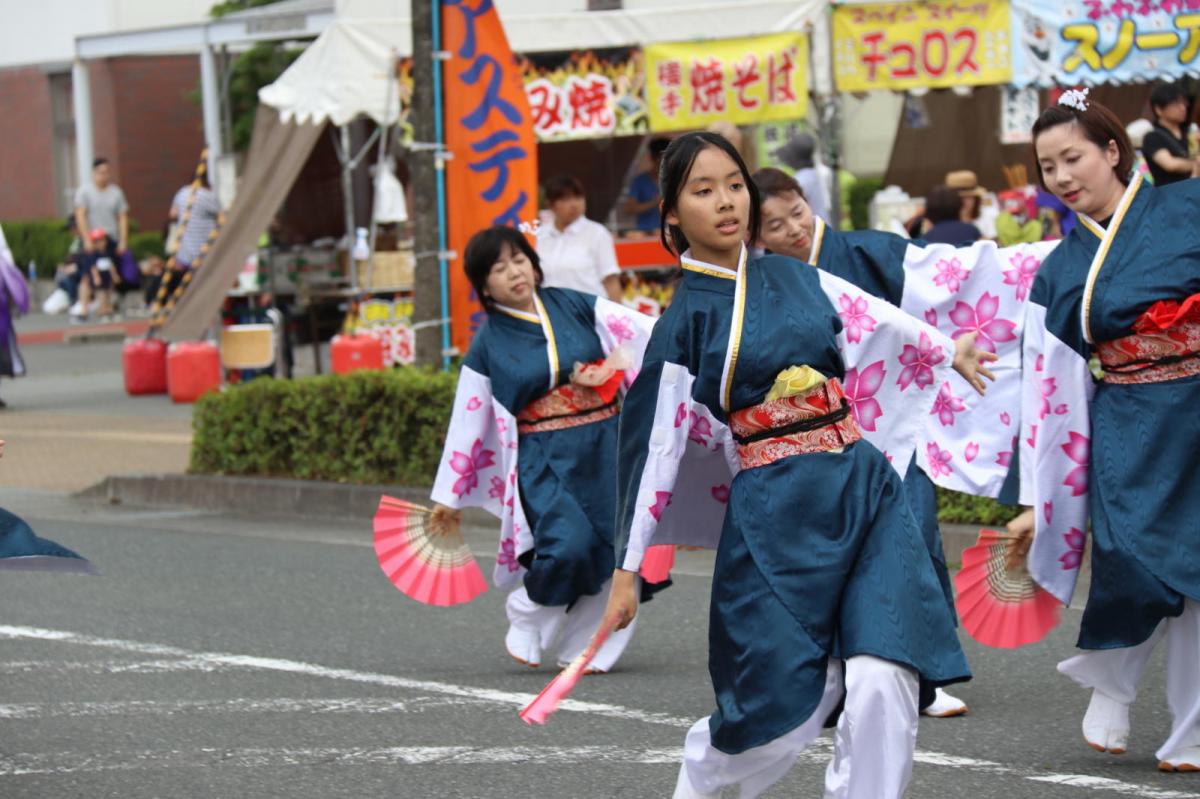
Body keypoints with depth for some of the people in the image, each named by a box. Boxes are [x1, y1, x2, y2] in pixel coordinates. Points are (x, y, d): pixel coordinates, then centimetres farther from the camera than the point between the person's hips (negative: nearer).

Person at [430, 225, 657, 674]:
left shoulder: (575, 307, 4)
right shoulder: (489, 344, 1)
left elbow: (644, 332, -1)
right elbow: (468, 420, 7)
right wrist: (450, 495, 11)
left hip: (605, 447, 2)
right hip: (544, 459, -2)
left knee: (609, 551, -5)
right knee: (568, 542, -22)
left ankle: (582, 645, 14)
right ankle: (526, 619, 5)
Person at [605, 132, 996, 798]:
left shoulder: (796, 279, 10)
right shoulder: (684, 321, -2)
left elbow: (880, 321, 28)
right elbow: (654, 445, -2)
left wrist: (949, 350, 43)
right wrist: (627, 569, -2)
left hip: (864, 492, 4)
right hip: (773, 513, -4)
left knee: (882, 680, -15)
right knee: (788, 706, -3)